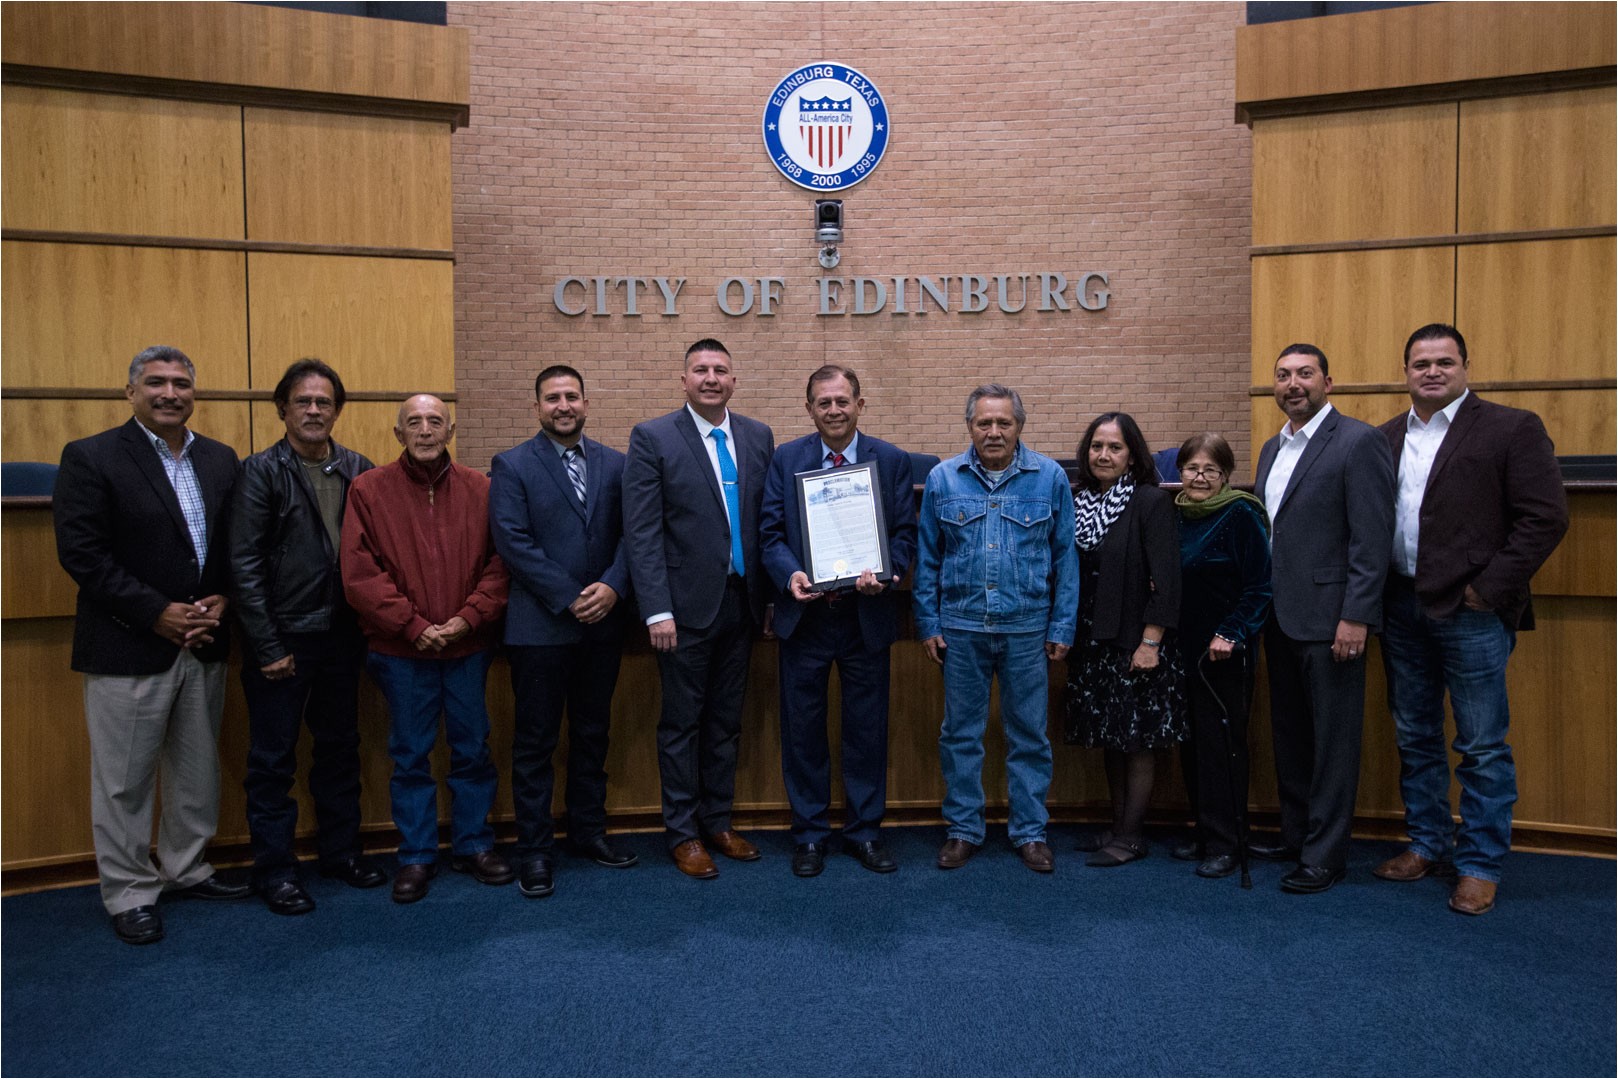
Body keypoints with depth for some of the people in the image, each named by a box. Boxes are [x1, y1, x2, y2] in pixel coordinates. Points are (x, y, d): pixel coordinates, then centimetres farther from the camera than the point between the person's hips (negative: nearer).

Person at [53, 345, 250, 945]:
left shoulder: (221, 461, 9)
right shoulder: (91, 458, -6)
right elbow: (81, 552, -13)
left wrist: (221, 601, -6)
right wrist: (158, 613, -16)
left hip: (203, 644, 5)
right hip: (127, 648, -5)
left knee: (197, 771, 15)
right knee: (125, 780, 5)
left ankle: (185, 870, 32)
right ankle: (129, 895, 19)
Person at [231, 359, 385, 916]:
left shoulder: (358, 471, 4)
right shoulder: (262, 471, -7)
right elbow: (244, 564, -10)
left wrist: (369, 622, 0)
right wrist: (268, 647, -12)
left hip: (342, 635, 4)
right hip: (282, 639, -4)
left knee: (340, 747, 15)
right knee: (273, 758, 7)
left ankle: (341, 850, 30)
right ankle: (274, 869, 20)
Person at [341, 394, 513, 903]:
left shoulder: (481, 489, 3)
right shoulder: (368, 490, -1)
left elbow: (499, 564, 1)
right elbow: (360, 573, -6)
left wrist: (468, 618, -11)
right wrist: (413, 625, -12)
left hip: (469, 645, 2)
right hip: (401, 649, -1)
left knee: (472, 749, 10)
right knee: (410, 755, 8)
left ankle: (472, 845, 26)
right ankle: (416, 856, 22)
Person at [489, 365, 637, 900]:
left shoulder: (614, 464, 9)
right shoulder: (512, 466, -2)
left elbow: (630, 533, 4)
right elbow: (514, 543, -11)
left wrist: (613, 586, -14)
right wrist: (570, 599, -16)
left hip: (602, 624, 4)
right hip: (540, 628, -4)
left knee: (592, 734, 15)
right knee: (536, 741, 5)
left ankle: (588, 831, 30)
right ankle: (534, 850, 16)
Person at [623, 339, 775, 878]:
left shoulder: (758, 437, 7)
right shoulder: (652, 438, -6)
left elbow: (769, 519, 8)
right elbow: (642, 532, -10)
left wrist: (771, 591, 3)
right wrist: (657, 610, -16)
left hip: (740, 604, 5)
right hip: (686, 606, -4)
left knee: (726, 721, 15)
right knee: (682, 723, 7)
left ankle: (718, 822, 28)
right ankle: (682, 833, 20)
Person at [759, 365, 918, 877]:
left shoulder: (892, 460, 3)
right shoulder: (785, 459, 4)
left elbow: (905, 533, 1)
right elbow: (770, 532, 0)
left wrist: (885, 575, -18)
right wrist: (790, 574, -19)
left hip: (867, 615, 0)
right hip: (804, 615, 0)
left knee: (868, 729, 9)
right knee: (803, 729, 8)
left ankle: (864, 830, 25)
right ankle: (809, 833, 23)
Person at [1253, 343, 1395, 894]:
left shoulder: (1358, 441, -9)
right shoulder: (1273, 448, 15)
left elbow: (1372, 538, -14)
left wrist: (1356, 617, -18)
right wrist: (1260, 608, 11)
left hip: (1328, 617, -8)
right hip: (1279, 616, 8)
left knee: (1332, 739, 2)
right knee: (1289, 734, 16)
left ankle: (1325, 854, 12)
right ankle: (1295, 834, 30)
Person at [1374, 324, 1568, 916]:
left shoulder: (1512, 428, -4)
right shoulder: (1387, 438, 11)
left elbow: (1546, 516, -10)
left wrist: (1489, 588, -13)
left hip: (1470, 611, -5)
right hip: (1403, 610, 5)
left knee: (1482, 748, 3)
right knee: (1415, 739, 15)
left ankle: (1480, 865, 16)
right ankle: (1428, 845, 30)